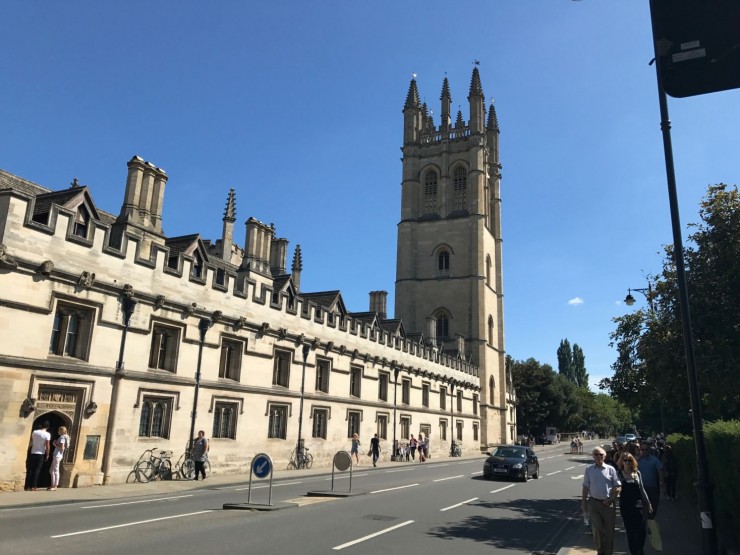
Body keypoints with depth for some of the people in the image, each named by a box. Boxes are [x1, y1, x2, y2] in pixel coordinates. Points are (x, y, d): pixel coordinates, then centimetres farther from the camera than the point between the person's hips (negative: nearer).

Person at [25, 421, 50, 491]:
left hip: (32, 453, 3)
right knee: (36, 471, 2)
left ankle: (28, 486, 8)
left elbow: (30, 442, 12)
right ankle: (33, 486, 2)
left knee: (30, 470, 8)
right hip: (40, 454, -3)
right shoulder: (47, 434, -11)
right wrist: (47, 455, -2)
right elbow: (47, 446, -11)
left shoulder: (34, 432, 1)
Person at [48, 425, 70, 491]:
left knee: (55, 471, -5)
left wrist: (55, 445, -11)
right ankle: (53, 485, 20)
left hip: (58, 456, -10)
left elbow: (62, 448, -21)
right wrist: (56, 443, 9)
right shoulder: (63, 437, 16)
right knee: (51, 470, 15)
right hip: (56, 455, 10)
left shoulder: (62, 437, -13)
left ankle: (55, 486, 0)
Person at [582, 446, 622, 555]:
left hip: (608, 503, 0)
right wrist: (583, 502, 5)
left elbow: (618, 487, 1)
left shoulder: (610, 469, -2)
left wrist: (611, 499, -8)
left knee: (609, 530, 7)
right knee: (596, 528, -4)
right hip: (594, 502, 0)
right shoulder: (589, 469, 2)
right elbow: (585, 487, 6)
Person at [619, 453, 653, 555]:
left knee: (642, 531, 1)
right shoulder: (619, 474, -4)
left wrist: (648, 503, 10)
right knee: (630, 531, 5)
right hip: (625, 506, -2)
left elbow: (641, 489, 10)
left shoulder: (637, 473, 3)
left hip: (638, 505, 2)